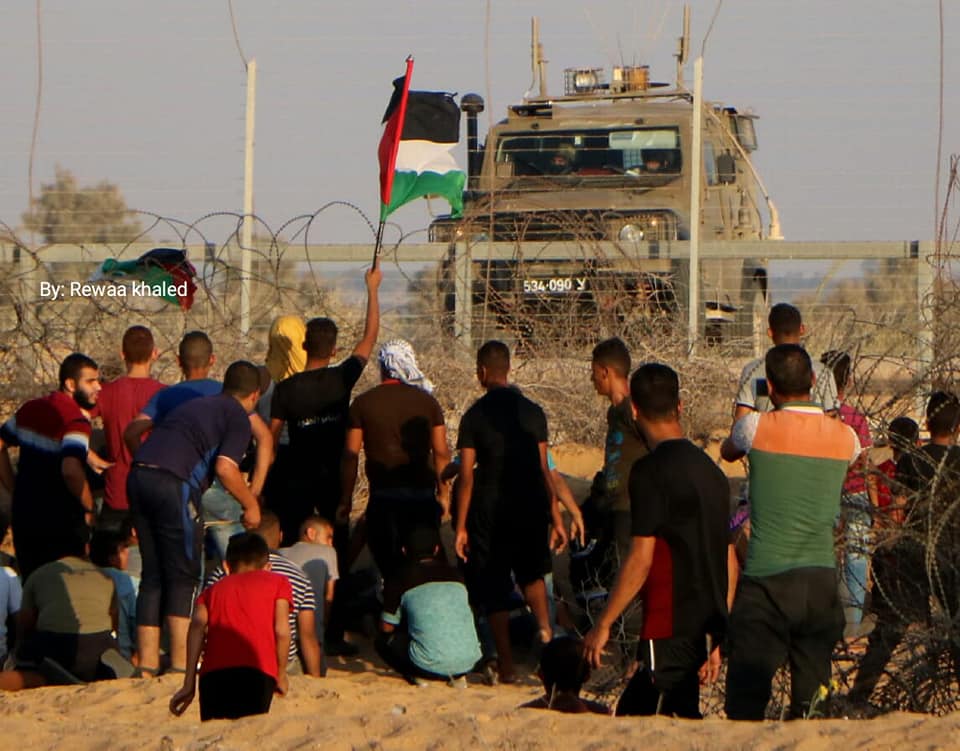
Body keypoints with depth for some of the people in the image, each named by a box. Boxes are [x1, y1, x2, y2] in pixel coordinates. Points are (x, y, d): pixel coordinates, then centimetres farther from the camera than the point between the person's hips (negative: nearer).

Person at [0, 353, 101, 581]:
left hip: (23, 517, 7)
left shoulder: (31, 409, 7)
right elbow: (71, 470, -34)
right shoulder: (76, 422, -19)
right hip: (58, 524, -7)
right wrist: (89, 509, -19)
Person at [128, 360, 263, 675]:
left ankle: (147, 664, 11)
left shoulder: (196, 404, 29)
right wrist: (251, 506, 4)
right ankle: (182, 663, -4)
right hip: (173, 483, -7)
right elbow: (225, 468, -9)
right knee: (183, 577, 1)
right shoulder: (237, 417, 5)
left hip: (138, 475, 7)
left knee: (152, 575, 12)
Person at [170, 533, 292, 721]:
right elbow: (281, 630, 9)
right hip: (258, 670, -2)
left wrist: (189, 685, 4)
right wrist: (281, 674, 22)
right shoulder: (277, 582, 24)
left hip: (214, 672, 2)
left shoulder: (212, 590, 28)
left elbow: (198, 627, 10)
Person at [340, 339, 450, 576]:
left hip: (383, 498, -1)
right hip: (423, 497, 1)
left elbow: (350, 455, -1)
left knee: (390, 567, 3)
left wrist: (346, 499, 6)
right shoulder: (428, 402, 3)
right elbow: (441, 453, 3)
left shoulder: (363, 403, -1)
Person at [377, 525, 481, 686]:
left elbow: (387, 627, 12)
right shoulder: (455, 574, 14)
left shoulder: (400, 578, 3)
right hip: (468, 664, 4)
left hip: (432, 667, -4)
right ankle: (458, 675, 13)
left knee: (384, 641, 19)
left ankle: (418, 676, -2)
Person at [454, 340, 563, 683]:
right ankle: (544, 627, -2)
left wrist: (460, 527, -4)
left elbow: (466, 475, -8)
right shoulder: (533, 412, 1)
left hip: (490, 509, -3)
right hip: (530, 504, 3)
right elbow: (543, 469, 3)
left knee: (494, 586, 6)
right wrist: (555, 515, 11)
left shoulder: (475, 416, -7)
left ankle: (506, 664, 5)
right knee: (531, 572, 23)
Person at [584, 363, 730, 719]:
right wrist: (717, 640, 22)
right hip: (705, 629, 9)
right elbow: (728, 564, 17)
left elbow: (641, 559, -15)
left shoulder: (651, 471, -12)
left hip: (669, 632, -8)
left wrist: (603, 625, -7)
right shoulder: (709, 468, 14)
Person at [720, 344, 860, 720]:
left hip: (765, 579, -3)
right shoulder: (844, 437, 1)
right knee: (812, 703, 10)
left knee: (746, 702, -1)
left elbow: (728, 452, 15)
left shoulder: (757, 427, -8)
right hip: (821, 581, 3)